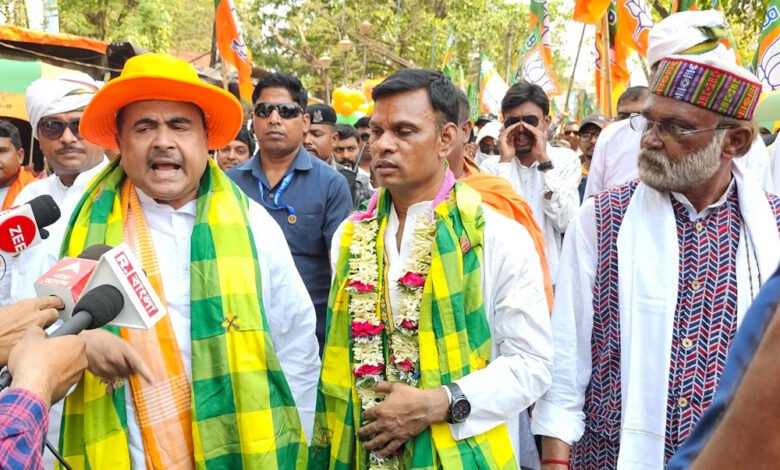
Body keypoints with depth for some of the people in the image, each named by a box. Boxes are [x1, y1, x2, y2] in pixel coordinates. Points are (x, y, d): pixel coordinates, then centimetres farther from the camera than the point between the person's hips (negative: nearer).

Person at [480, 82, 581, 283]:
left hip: (552, 276, 0)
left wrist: (544, 161, -12)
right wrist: (505, 161, -12)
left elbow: (566, 222, -11)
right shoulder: (491, 165, 2)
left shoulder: (566, 160, 2)